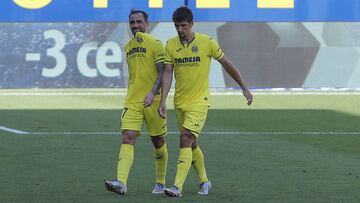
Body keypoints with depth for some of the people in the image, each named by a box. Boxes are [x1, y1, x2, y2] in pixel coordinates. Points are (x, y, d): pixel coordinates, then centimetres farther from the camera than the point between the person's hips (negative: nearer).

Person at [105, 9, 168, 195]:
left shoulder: (155, 44, -5)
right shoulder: (128, 47, 14)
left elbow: (162, 73, -12)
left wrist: (153, 93, -25)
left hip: (153, 101, -4)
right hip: (132, 102, 4)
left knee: (158, 142, 7)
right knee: (127, 138, -12)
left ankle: (160, 183, 23)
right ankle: (121, 183, -24)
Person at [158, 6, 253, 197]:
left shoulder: (207, 43, -9)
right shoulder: (171, 45, 0)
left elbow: (226, 64, 2)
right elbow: (167, 73, -3)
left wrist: (244, 88, 7)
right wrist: (162, 101, -13)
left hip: (199, 102, -5)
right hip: (180, 102, 5)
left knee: (186, 139, -18)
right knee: (191, 144, 14)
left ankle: (177, 186, -23)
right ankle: (204, 181, 33)